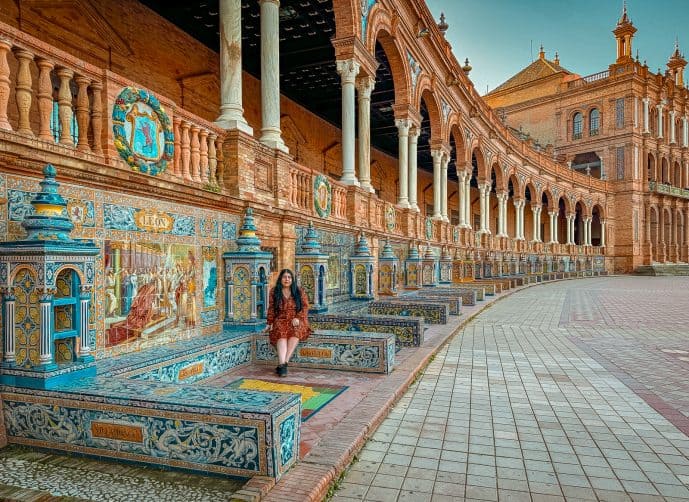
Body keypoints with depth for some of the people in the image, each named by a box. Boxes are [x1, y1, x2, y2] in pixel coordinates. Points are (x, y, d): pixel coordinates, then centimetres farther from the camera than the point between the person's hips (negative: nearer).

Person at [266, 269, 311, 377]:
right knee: (281, 333, -33)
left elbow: (305, 307, 3)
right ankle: (282, 364, -45)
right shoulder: (274, 292, 10)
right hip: (281, 320, 1)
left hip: (296, 320, 0)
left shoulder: (299, 291, 8)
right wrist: (270, 323, 1)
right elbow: (271, 309, 11)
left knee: (296, 331, -34)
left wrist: (298, 318, -12)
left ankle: (283, 364, -37)